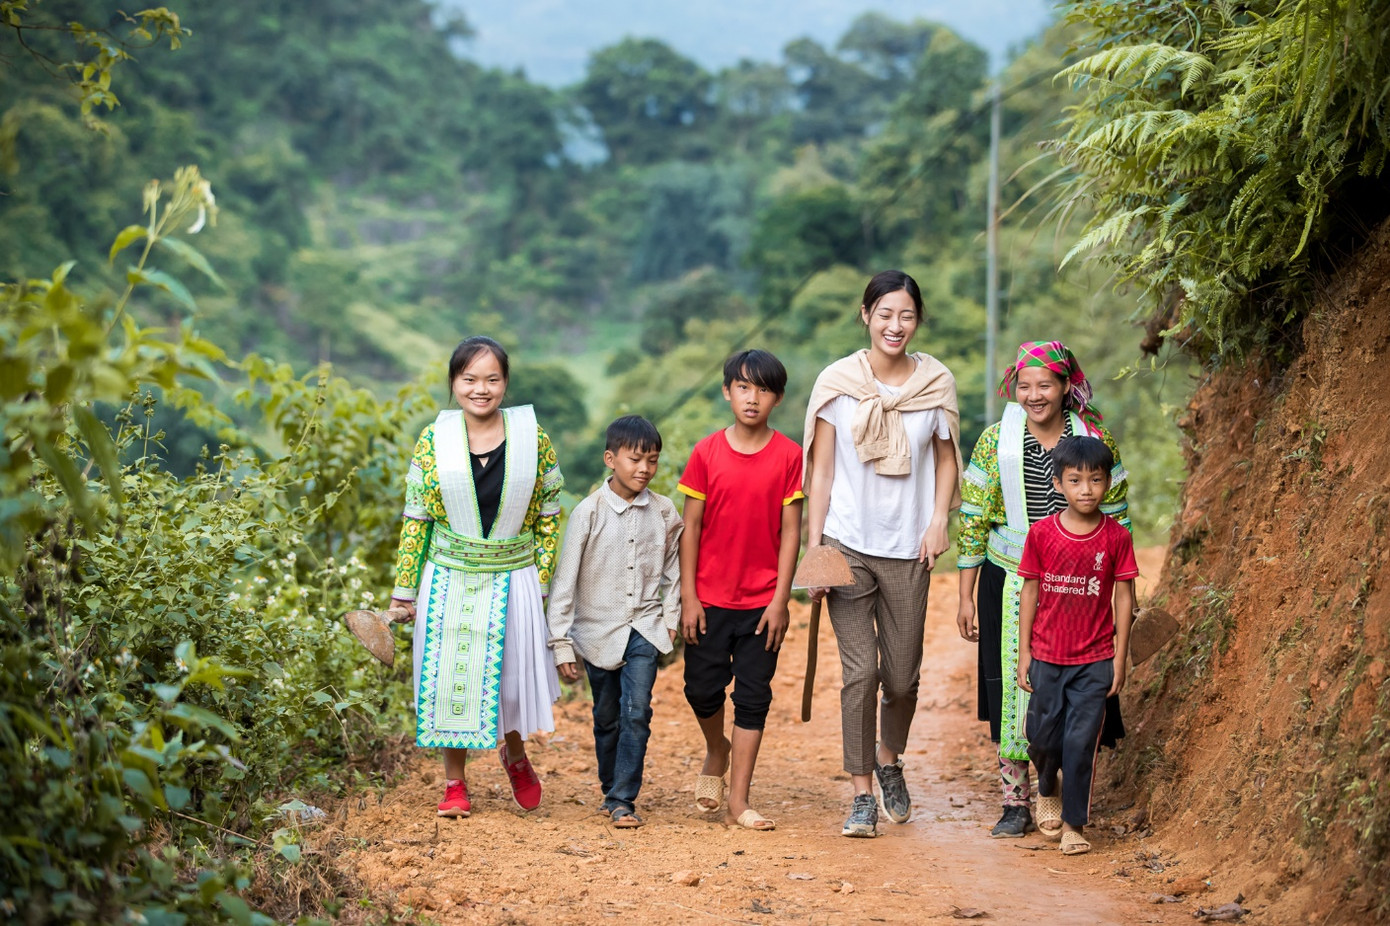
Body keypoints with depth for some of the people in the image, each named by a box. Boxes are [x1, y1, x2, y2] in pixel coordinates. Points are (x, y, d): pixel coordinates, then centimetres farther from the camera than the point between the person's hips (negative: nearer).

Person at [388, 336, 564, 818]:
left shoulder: (532, 437, -4)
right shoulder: (434, 439, -3)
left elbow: (548, 514, 3)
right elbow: (416, 518, 1)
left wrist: (543, 578, -1)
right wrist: (404, 588, 2)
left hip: (513, 577, 0)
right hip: (450, 577, 0)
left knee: (512, 673, 4)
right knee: (450, 676, 4)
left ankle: (514, 753, 36)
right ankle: (454, 783, 21)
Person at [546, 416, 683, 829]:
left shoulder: (664, 511, -2)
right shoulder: (589, 512, -10)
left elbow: (673, 567, 13)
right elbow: (565, 580, -8)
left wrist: (671, 616, 6)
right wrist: (562, 643, -9)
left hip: (644, 627, 1)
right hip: (598, 628, -1)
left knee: (637, 712, -12)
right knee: (607, 718, 10)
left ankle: (622, 799, -7)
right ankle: (610, 790, 28)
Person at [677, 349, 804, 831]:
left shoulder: (788, 455, -3)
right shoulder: (706, 453, -2)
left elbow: (790, 531, -2)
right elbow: (690, 526, 0)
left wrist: (781, 600, -7)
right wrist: (688, 596, -4)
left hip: (762, 601, 0)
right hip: (710, 598, 0)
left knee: (753, 697, 2)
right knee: (702, 690, 5)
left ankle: (738, 804, 8)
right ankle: (717, 752, 37)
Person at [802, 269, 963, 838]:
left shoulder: (937, 383, 2)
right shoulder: (837, 382, -2)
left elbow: (946, 460, 14)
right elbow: (821, 469, 1)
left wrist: (939, 519, -1)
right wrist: (814, 545, -3)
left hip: (907, 551, 2)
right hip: (848, 546, -1)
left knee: (902, 677, 6)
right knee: (860, 671, -7)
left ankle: (890, 760, 35)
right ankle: (862, 794, 5)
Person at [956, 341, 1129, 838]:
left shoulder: (1096, 441, -1)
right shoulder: (995, 441, -1)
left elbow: (1116, 520, 6)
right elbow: (972, 521, 2)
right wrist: (966, 596, 1)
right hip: (1010, 586, 0)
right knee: (1011, 690, 2)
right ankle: (1015, 803, 13)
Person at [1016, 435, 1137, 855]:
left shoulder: (1116, 538, -6)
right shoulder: (1041, 533, -5)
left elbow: (1123, 598, -1)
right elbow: (1029, 592, 1)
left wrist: (1120, 658, -2)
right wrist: (1024, 652, 1)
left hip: (1095, 660, -1)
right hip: (1047, 657, 1)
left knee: (1081, 741, -3)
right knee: (1043, 736, 8)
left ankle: (1074, 822, 11)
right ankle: (1047, 790, 39)